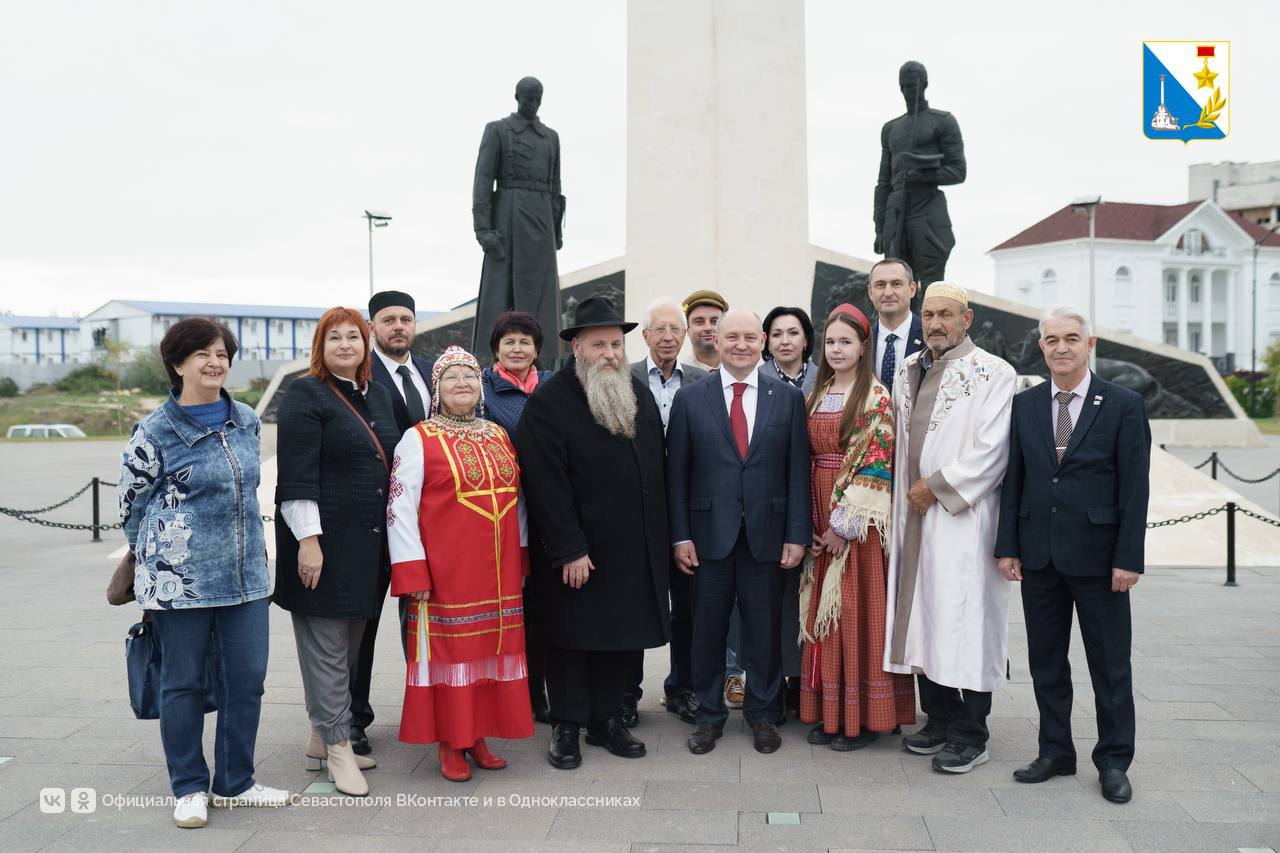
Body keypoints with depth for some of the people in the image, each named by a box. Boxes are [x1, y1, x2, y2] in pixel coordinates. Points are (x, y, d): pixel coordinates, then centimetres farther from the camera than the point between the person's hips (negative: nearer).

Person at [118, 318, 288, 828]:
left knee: (247, 680, 7)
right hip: (180, 581, -5)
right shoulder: (156, 431, -8)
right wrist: (164, 554, 7)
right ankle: (189, 789, 23)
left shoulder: (248, 421, 7)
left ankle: (234, 783, 23)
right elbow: (132, 503, 1)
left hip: (245, 575, 5)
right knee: (183, 683, 7)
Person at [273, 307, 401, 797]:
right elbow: (296, 475, -14)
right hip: (323, 540, -8)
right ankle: (338, 747, 7)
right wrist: (308, 540, -19)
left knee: (348, 645, 13)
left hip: (368, 544, 8)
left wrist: (394, 535, 18)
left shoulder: (378, 395, 15)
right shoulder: (305, 395, -8)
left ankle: (321, 739, 25)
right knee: (326, 645, -1)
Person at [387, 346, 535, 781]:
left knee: (493, 646, 10)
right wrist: (413, 574, -14)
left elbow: (516, 499, 17)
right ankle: (450, 744, 15)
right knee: (449, 649, 2)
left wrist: (521, 557, 13)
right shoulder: (418, 439, -5)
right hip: (446, 572, -5)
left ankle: (479, 736, 24)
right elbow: (400, 508, -9)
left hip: (499, 573, 5)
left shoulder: (499, 436, 12)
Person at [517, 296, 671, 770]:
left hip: (635, 548, 6)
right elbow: (546, 483, -17)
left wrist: (659, 534, 10)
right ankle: (566, 727, 19)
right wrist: (569, 550, -20)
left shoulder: (639, 394, 9)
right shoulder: (548, 402, -12)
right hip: (576, 551, -6)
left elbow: (657, 466, 15)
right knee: (572, 637, 5)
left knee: (622, 634, 11)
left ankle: (608, 720, 26)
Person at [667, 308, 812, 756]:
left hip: (766, 536, 0)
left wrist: (797, 535, -3)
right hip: (710, 535, 0)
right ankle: (709, 715, 25)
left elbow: (798, 472, 2)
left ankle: (762, 714, 27)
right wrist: (680, 536, -4)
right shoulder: (690, 399, 2)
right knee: (707, 631, 9)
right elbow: (676, 475, 2)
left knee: (764, 632, 9)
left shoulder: (788, 398, 4)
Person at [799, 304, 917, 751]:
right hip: (820, 515, 6)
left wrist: (846, 523, -16)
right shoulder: (816, 396, 12)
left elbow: (877, 463, -13)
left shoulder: (876, 396, -7)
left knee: (859, 611, -1)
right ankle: (830, 712, 18)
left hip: (858, 520, -6)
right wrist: (809, 522, 2)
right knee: (823, 612, 9)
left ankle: (864, 716, 9)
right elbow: (806, 459, 11)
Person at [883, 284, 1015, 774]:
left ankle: (970, 736, 6)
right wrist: (910, 492, 11)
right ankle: (939, 720, 22)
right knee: (924, 617, 10)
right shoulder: (907, 371, 15)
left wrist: (936, 486, -11)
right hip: (915, 514, 6)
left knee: (964, 619, -4)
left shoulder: (993, 374, -5)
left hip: (963, 518, -6)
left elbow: (991, 451, -12)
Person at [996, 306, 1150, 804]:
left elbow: (1135, 488, -6)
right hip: (1039, 555, 4)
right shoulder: (1025, 405, 6)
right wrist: (1008, 546, 2)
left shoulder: (1124, 406, -4)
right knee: (1046, 661, 11)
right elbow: (1013, 480, 7)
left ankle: (1113, 761, 20)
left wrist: (1128, 558, -11)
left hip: (1097, 556, -3)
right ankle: (1055, 752, 24)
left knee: (1110, 663, 6)